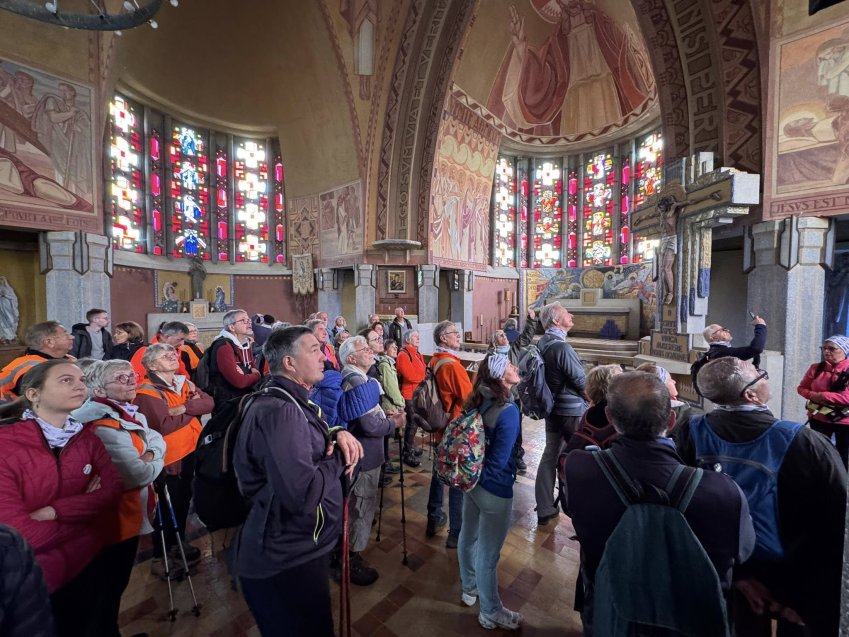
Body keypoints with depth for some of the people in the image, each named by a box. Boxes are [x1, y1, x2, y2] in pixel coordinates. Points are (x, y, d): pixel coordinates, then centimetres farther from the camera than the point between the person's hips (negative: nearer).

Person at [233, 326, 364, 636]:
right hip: (285, 560, -10)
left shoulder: (292, 402, 5)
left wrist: (337, 434, -8)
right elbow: (304, 495, -36)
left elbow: (310, 445, 13)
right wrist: (340, 458, -20)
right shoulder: (279, 411, -29)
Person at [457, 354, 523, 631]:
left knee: (468, 536, 26)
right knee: (488, 553, 13)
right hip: (494, 488, -7)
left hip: (471, 480, 7)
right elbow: (498, 461, -22)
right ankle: (490, 613, 36)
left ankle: (469, 589, 51)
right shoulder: (508, 412, -28)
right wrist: (482, 476, -4)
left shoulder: (476, 401, -7)